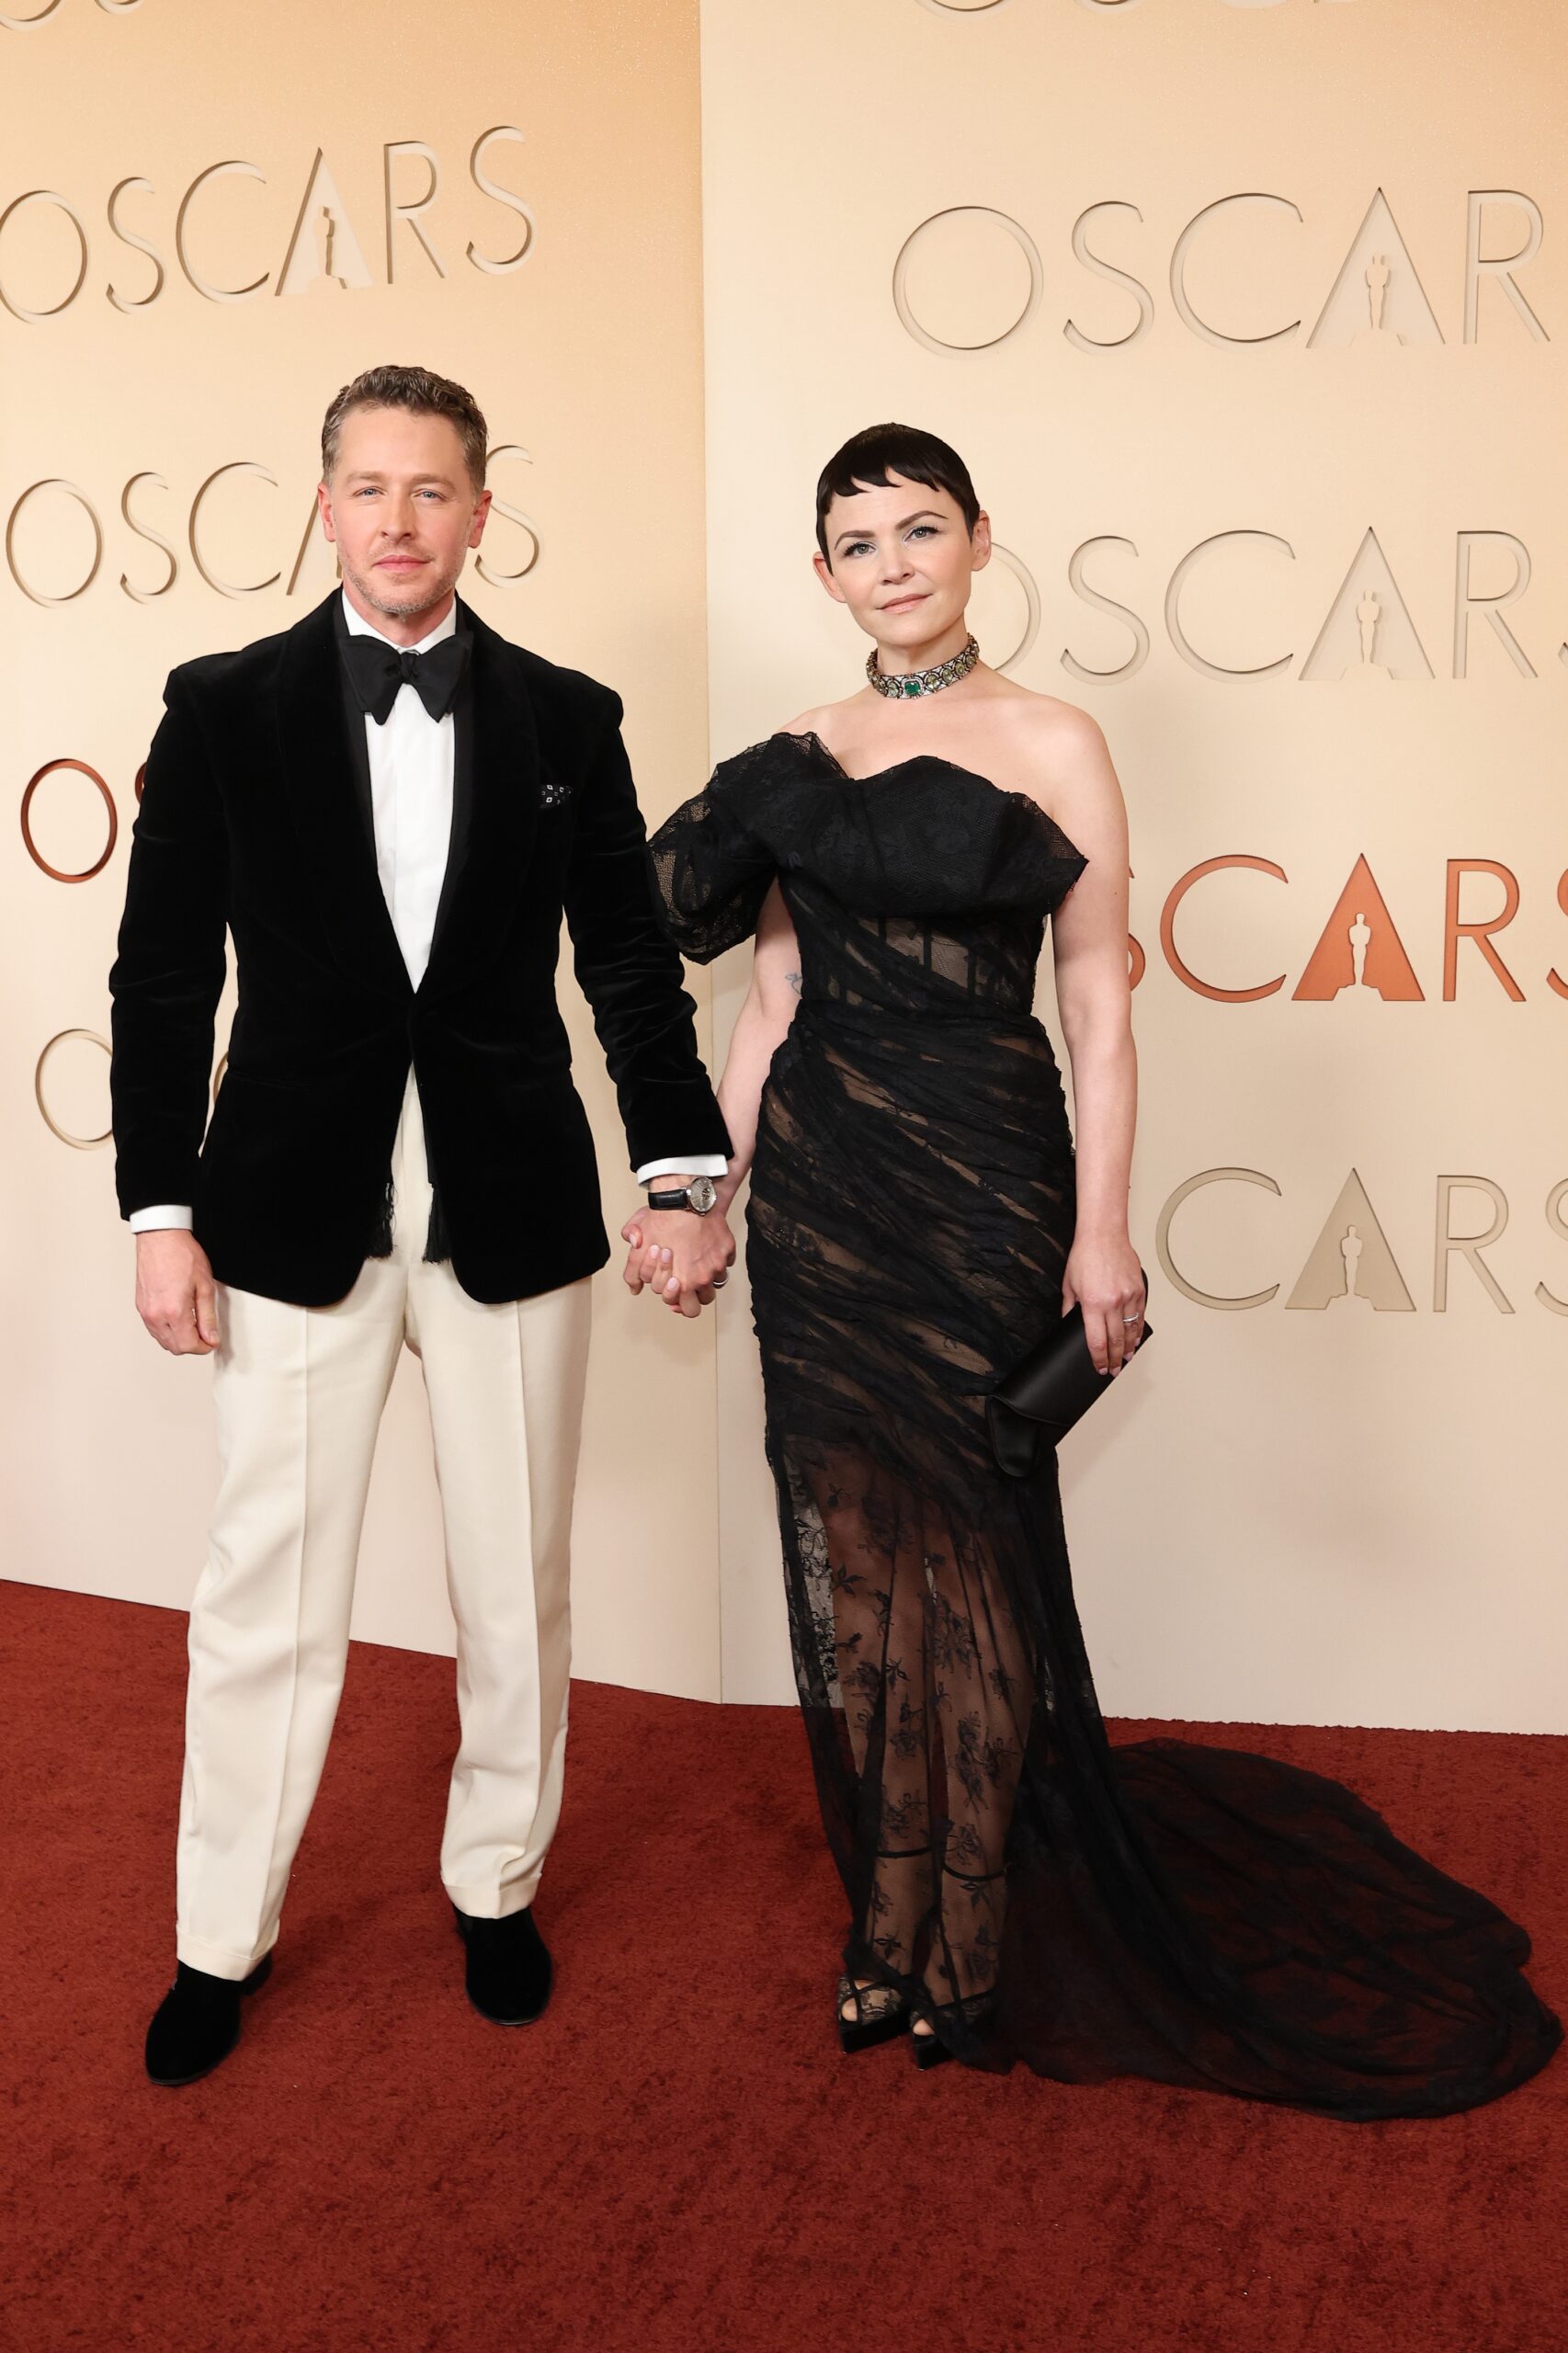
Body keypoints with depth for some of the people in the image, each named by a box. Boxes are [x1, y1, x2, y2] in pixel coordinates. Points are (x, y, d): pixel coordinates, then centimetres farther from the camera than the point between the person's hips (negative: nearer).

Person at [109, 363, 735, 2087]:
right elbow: (163, 974, 0)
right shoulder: (224, 708, 1)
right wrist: (159, 1208, -5)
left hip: (510, 1206, 2)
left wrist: (681, 1169, -7)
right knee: (266, 1588, 7)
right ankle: (222, 1937, 25)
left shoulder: (567, 719, 4)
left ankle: (496, 1883, 34)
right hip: (295, 1210, -1)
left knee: (516, 1577, 12)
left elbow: (630, 965, 4)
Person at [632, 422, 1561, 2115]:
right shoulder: (795, 762, 10)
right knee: (850, 1556, 8)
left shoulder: (1051, 747, -1)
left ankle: (973, 1945, 23)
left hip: (979, 1188, -4)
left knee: (967, 1557, 5)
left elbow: (1098, 1009, -4)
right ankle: (890, 1920, 26)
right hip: (817, 1193, 4)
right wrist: (699, 1194, 10)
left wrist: (1103, 1227, -11)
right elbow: (768, 1004, 12)